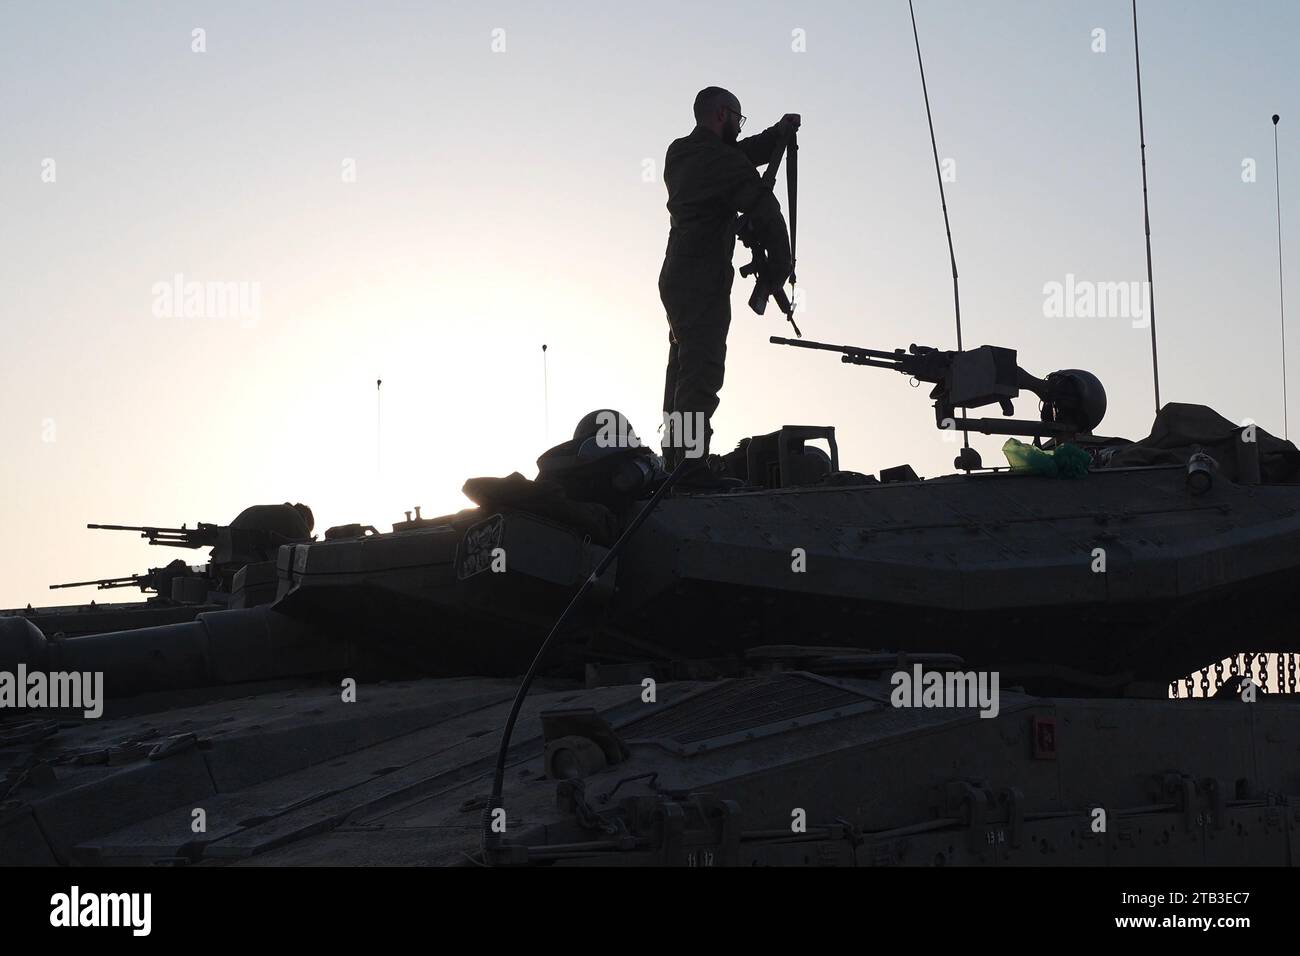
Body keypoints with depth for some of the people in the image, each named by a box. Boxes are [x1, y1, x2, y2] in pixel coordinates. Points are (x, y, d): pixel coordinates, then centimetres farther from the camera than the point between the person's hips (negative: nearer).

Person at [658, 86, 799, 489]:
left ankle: (674, 463, 18)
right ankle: (692, 466, -20)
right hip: (705, 280, -10)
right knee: (701, 372, -14)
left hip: (675, 275, 10)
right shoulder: (723, 160, -12)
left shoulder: (678, 154, 16)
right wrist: (780, 266, -5)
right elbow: (765, 210, -14)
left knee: (682, 371, 14)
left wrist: (778, 133, 26)